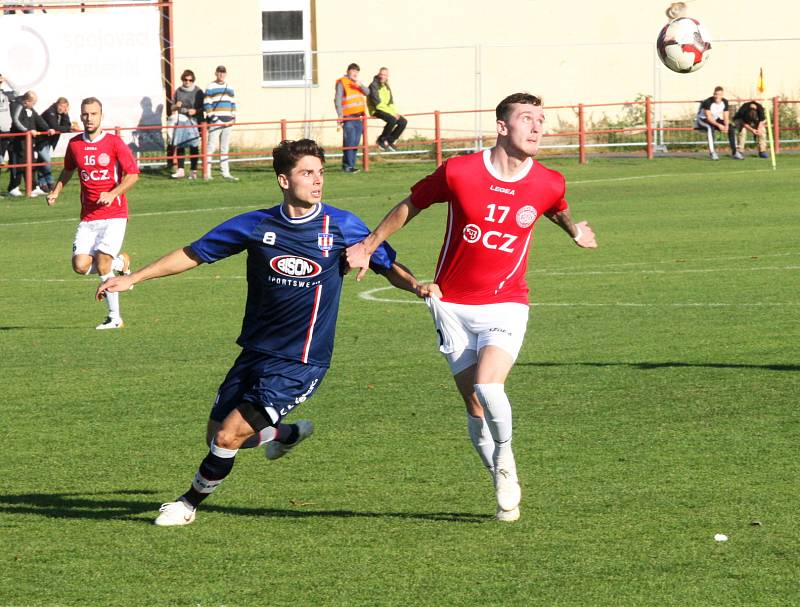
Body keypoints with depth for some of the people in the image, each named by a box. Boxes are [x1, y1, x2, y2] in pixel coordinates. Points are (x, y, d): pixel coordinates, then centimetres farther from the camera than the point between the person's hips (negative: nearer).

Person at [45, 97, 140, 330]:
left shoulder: (114, 142, -6)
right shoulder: (74, 144, 7)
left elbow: (132, 174, -6)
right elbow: (68, 171, 25)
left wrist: (113, 193, -20)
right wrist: (56, 192, 9)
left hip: (114, 214, -4)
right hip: (88, 218, 4)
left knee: (102, 262, -19)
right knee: (80, 265, -11)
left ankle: (115, 318, -3)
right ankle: (120, 263, 19)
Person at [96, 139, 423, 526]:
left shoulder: (341, 226, -6)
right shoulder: (256, 226, -2)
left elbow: (388, 266, 3)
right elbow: (193, 255, 8)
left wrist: (420, 287, -18)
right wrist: (132, 279, 4)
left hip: (300, 363, -4)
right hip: (254, 354, 4)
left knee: (228, 437, -12)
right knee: (216, 437, 9)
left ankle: (189, 504, 15)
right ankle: (287, 434, 37)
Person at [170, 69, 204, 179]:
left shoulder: (198, 91, 2)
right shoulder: (178, 91, 10)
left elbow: (203, 107, 5)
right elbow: (172, 107, 16)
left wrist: (195, 111, -13)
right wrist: (176, 106, -6)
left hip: (193, 120, -3)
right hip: (181, 120, 3)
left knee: (194, 146, -4)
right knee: (179, 145, 0)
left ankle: (193, 170, 2)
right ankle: (180, 170, 5)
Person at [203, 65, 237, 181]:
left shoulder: (230, 88, 17)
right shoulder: (211, 88, -2)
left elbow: (233, 104, 21)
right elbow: (206, 105, -7)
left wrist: (233, 118, 7)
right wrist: (214, 118, -14)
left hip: (227, 122, 6)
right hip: (215, 122, -6)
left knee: (225, 148, 9)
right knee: (211, 147, -8)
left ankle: (225, 173, 13)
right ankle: (207, 172, -7)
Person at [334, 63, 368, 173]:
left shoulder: (356, 83, 19)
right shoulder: (342, 82, -3)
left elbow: (367, 92, 8)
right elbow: (337, 99, -9)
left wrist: (360, 85, -12)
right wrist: (340, 114, -17)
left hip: (358, 116, 7)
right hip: (348, 117, -7)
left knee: (356, 143, 7)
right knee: (349, 142, -12)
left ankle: (351, 165, 12)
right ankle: (348, 165, -13)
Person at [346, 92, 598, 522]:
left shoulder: (549, 184, -6)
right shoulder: (459, 172, -10)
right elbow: (410, 205, 6)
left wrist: (575, 232, 29)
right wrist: (367, 247, 9)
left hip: (506, 304, 0)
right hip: (453, 305, 0)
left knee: (488, 386, -24)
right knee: (475, 406, 0)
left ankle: (505, 459, 4)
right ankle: (504, 487, 18)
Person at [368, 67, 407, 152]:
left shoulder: (387, 87, 14)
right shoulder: (374, 85, -11)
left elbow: (391, 102, 17)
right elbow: (377, 103, -19)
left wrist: (395, 112, -3)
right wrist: (392, 112, -20)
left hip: (387, 110, 8)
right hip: (377, 110, -8)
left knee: (403, 122, -4)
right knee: (392, 120, -32)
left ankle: (389, 141, 4)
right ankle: (382, 140, -14)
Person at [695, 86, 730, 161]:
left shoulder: (725, 102, -9)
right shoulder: (708, 102, -27)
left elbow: (726, 117, -6)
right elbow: (708, 118, -28)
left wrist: (726, 126, -27)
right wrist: (719, 125, -41)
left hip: (716, 119, 6)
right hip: (703, 119, -6)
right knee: (710, 127, -39)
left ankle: (734, 151, -7)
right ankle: (712, 152, -40)